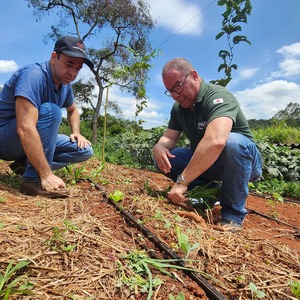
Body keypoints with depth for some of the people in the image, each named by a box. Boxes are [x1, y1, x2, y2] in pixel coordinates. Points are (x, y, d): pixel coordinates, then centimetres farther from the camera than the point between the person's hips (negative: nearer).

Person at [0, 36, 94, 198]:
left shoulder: (65, 83, 0)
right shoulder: (34, 75, -25)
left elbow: (72, 110, 21)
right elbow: (25, 129, -36)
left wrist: (76, 133, 1)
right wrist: (47, 175, -37)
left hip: (33, 142, 8)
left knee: (85, 150, -2)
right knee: (51, 110, -31)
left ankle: (26, 163, -2)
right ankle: (34, 179, -27)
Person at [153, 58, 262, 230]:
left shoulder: (218, 97, -26)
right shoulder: (179, 107, 0)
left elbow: (215, 141, -44)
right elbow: (169, 138, 0)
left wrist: (182, 182, -43)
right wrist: (159, 147, -25)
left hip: (243, 160, -6)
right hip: (203, 161, 6)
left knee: (231, 142, -39)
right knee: (163, 159, -8)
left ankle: (233, 213, -18)